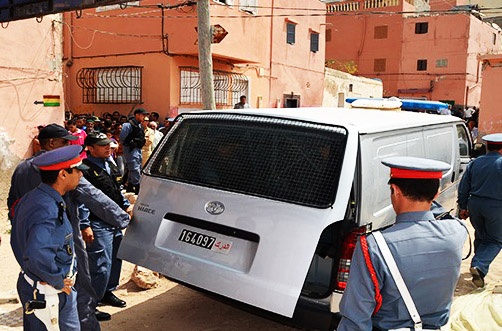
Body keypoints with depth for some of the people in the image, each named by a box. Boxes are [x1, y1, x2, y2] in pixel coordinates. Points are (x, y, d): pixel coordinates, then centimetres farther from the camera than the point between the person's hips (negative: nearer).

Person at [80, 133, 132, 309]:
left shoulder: (110, 164, 14)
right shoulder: (85, 169, -15)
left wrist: (126, 205, 16)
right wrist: (85, 226, -19)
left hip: (116, 221, 9)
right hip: (98, 225, -9)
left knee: (115, 259, 18)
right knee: (101, 265, -6)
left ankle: (107, 292, 36)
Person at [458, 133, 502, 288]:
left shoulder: (474, 163, 5)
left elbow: (463, 188, 6)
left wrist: (463, 208, 14)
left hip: (475, 205, 4)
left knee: (480, 237, 21)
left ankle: (479, 265, 30)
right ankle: (479, 266, -12)